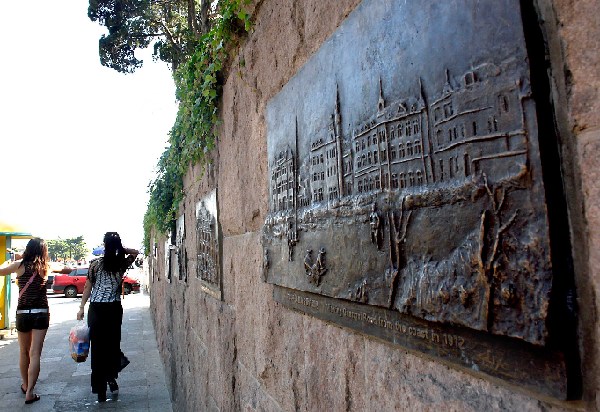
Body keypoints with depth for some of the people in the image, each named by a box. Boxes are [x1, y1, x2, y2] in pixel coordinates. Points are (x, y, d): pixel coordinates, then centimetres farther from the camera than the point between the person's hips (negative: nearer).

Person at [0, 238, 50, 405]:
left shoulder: (20, 265, -5)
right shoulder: (44, 267, 0)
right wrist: (21, 258, 20)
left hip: (23, 314, 1)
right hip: (41, 314, 0)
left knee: (24, 352, 19)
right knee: (35, 354, 0)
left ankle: (25, 385, 35)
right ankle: (29, 393, -3)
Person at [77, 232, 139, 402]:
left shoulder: (96, 263, -7)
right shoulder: (122, 263, -2)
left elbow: (88, 287, -2)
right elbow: (135, 252, 18)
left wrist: (81, 307, 6)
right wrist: (120, 248, 6)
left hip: (97, 308, -1)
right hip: (115, 308, 1)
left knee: (98, 345, 6)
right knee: (113, 343, 17)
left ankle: (100, 390, 11)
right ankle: (111, 378, 13)